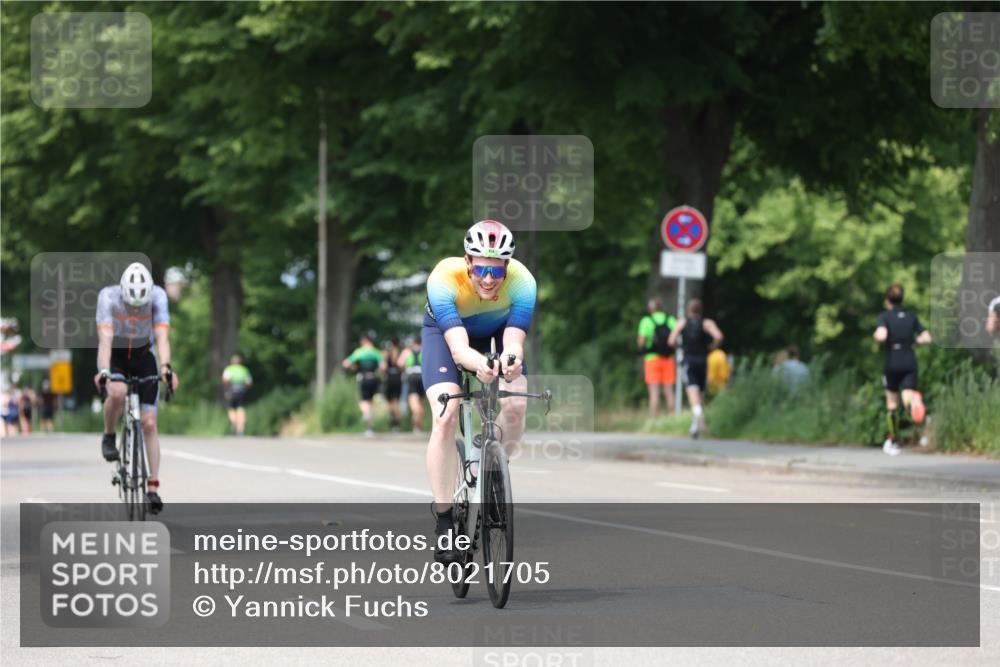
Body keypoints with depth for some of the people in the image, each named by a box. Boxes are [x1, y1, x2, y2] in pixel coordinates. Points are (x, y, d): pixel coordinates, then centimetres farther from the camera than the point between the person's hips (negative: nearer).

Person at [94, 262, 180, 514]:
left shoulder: (157, 296, -24)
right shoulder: (108, 296, -27)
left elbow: (162, 336, -32)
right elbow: (105, 338, -35)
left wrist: (165, 367, -49)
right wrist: (103, 372, -49)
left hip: (143, 357, 1)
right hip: (114, 357, -1)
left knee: (149, 424, -7)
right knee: (117, 392, -35)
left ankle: (153, 487, -2)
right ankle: (109, 438, -6)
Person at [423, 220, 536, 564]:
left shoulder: (522, 282, -33)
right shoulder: (444, 278, -38)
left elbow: (513, 343, -39)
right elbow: (458, 348, -46)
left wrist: (511, 360, -63)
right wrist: (480, 365, -67)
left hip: (498, 331, 2)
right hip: (445, 330, -2)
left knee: (515, 406, -23)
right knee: (445, 416, -23)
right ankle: (443, 520, -16)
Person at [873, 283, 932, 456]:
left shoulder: (884, 316, -3)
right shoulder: (911, 317, 9)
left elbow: (881, 336, -20)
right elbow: (927, 338, 6)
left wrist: (876, 335, 2)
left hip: (892, 363, -2)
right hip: (910, 362, 2)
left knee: (892, 402, 14)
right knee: (907, 396, -5)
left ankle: (893, 442, 22)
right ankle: (914, 400, -45)